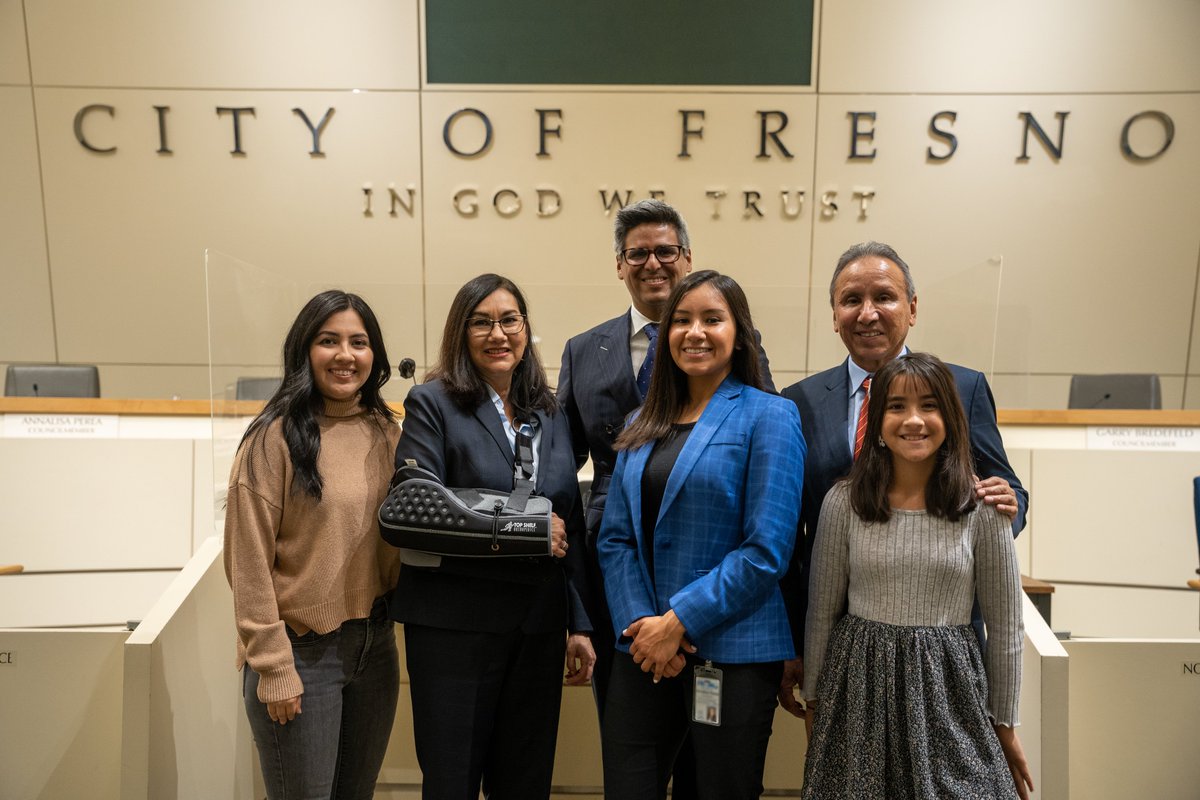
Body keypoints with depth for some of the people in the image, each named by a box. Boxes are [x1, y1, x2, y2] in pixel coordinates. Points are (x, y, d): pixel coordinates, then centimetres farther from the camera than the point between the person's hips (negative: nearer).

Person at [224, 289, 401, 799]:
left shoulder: (386, 432, 4)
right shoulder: (275, 438, -13)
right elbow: (250, 565, -12)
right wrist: (273, 670, -12)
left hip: (375, 643, 6)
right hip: (302, 651, -5)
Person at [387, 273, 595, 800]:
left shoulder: (549, 415, 9)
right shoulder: (433, 403, -4)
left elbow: (572, 530, 10)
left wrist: (580, 624, 7)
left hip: (538, 628, 5)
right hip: (455, 625, -4)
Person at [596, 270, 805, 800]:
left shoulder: (769, 417, -5)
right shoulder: (646, 424, 10)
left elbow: (766, 551, -13)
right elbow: (615, 538, 7)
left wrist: (678, 622, -14)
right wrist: (638, 623, -8)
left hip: (732, 654, -4)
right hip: (643, 650, 4)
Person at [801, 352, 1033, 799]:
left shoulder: (982, 509, -5)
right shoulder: (844, 502, -4)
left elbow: (1004, 625, 2)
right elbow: (821, 613, 4)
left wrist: (1005, 725, 7)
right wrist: (814, 702, 8)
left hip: (948, 693, 0)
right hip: (859, 690, 1)